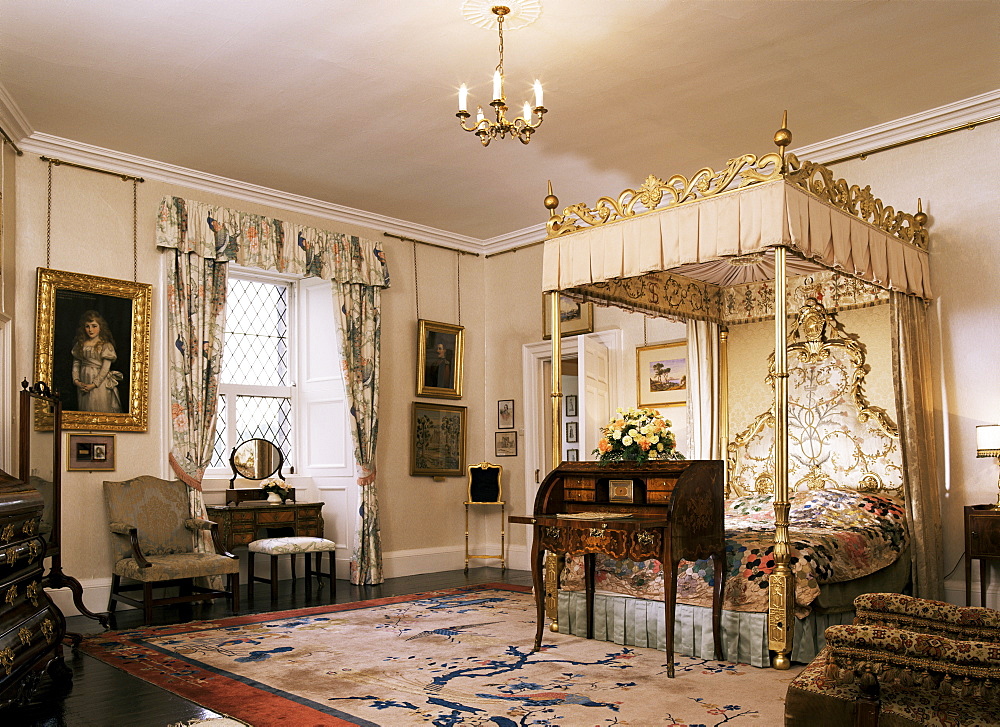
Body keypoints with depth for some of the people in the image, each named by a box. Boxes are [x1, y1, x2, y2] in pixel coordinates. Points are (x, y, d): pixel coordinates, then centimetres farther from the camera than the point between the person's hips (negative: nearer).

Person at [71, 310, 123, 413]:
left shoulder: (106, 346, -6)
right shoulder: (80, 344, 9)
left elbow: (105, 368, -10)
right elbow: (76, 364, 9)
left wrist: (93, 385, -14)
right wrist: (76, 380, -5)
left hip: (100, 383, -4)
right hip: (83, 383, 5)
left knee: (100, 411, -4)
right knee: (84, 411, 10)